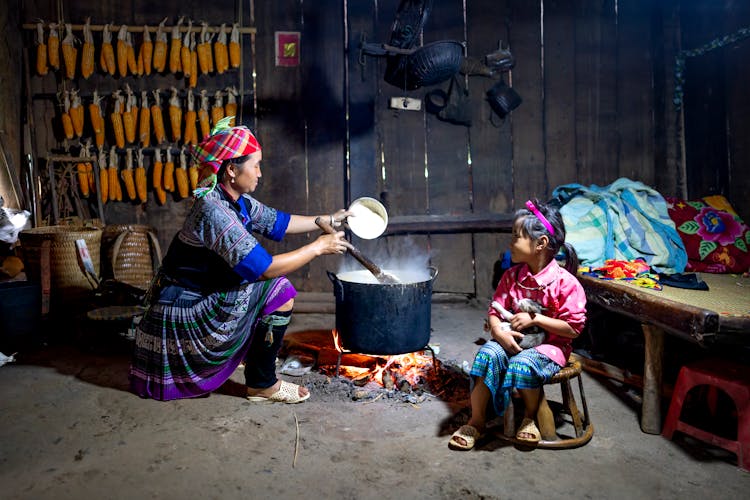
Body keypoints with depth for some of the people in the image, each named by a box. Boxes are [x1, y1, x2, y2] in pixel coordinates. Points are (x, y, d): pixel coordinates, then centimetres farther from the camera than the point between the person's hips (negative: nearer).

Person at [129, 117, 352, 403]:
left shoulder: (238, 202, 0)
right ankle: (263, 385, -1)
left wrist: (326, 221, 12)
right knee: (278, 291, -14)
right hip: (184, 312, -10)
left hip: (201, 298, 10)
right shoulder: (212, 210, -29)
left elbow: (276, 222, 15)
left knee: (278, 289, 17)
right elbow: (263, 267, -32)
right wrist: (318, 247, -24)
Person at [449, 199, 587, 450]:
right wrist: (499, 332, -18)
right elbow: (495, 311, 5)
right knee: (487, 354, -25)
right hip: (512, 339, 5)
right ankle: (476, 422, -11)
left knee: (523, 364, -35)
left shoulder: (565, 282, -12)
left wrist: (535, 318, -18)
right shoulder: (512, 276, 5)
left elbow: (574, 328, -10)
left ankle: (530, 417, -2)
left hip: (549, 345, -4)